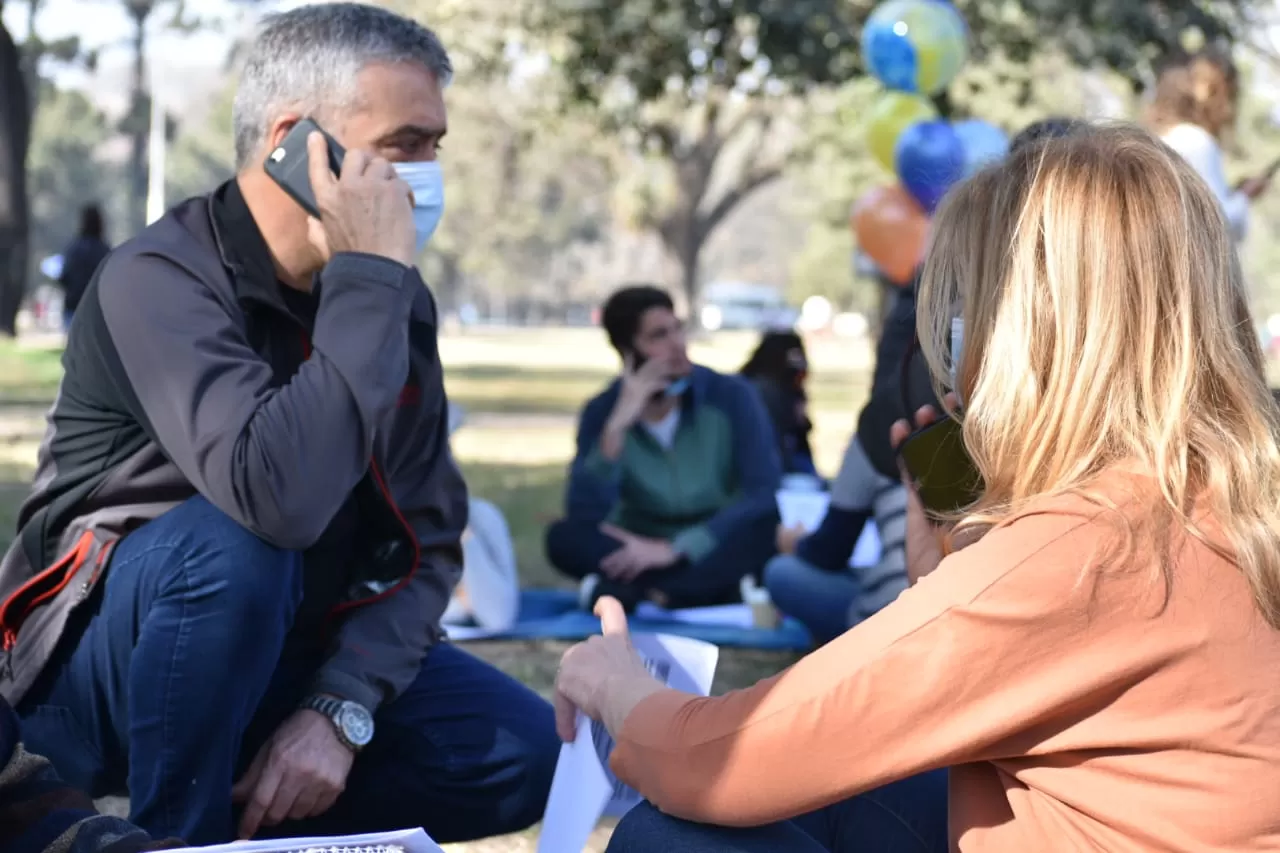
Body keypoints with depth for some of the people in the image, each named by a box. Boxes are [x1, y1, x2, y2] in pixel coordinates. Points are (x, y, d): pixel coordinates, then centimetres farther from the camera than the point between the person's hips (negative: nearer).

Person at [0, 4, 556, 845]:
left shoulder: (394, 299, -2)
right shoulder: (161, 279, -23)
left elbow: (427, 538, -3)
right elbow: (283, 500, -40)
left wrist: (339, 709, -18)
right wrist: (370, 277, -32)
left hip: (277, 657, 6)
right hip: (100, 671, -6)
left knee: (523, 751, -9)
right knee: (234, 543, -36)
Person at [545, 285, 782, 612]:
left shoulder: (732, 396, -9)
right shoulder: (603, 411, -5)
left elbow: (764, 495, -19)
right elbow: (584, 515, -17)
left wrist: (675, 548, -24)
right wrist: (617, 426, -27)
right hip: (645, 559, 1)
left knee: (765, 523, -32)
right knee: (564, 537, -26)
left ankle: (625, 592, -29)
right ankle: (711, 589, -30)